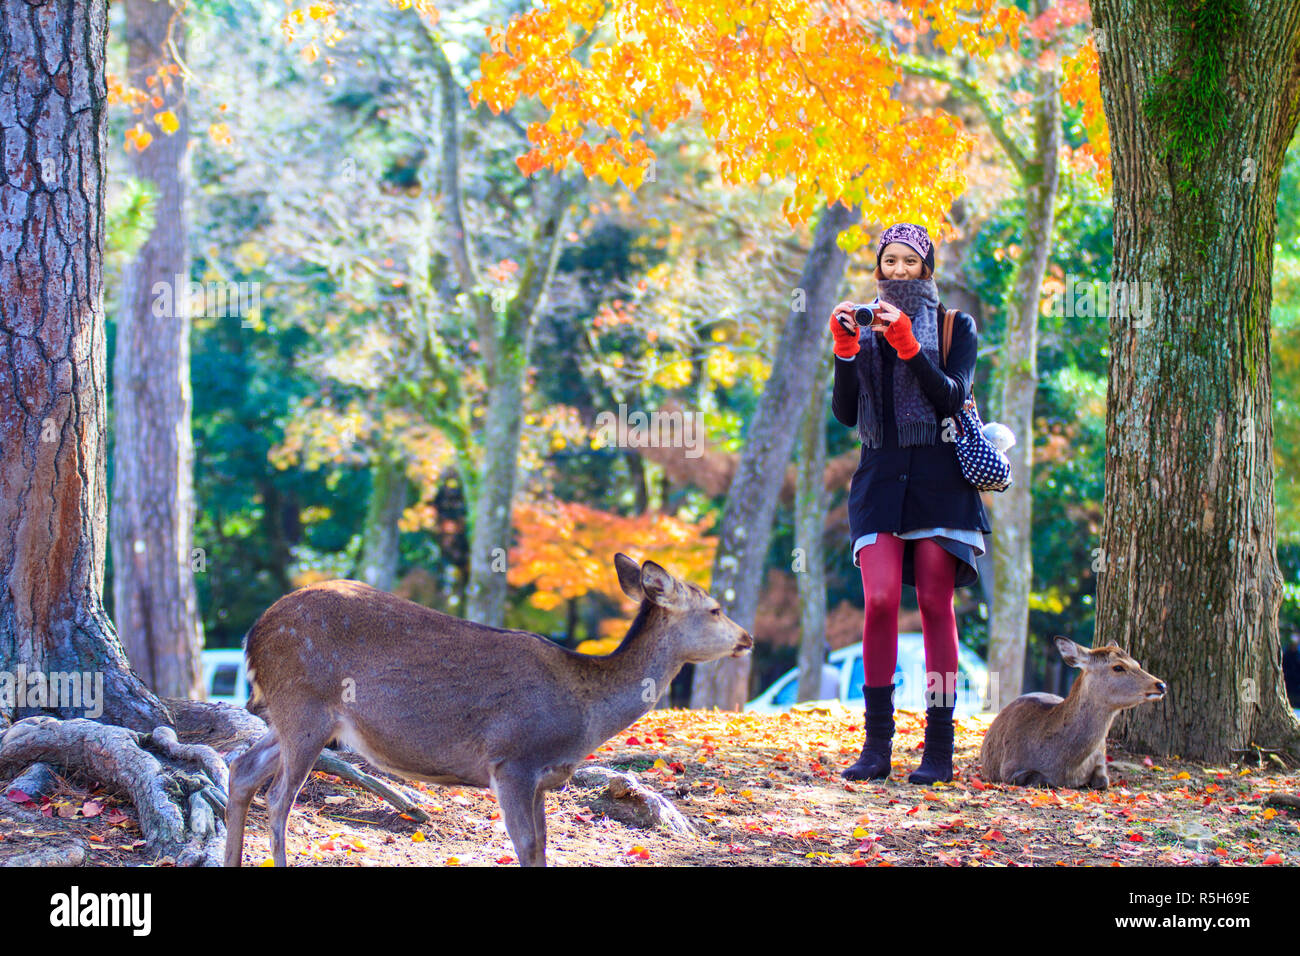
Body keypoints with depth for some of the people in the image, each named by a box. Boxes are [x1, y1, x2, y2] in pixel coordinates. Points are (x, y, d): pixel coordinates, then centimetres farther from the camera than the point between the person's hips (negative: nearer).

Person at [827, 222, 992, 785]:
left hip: (938, 478, -2)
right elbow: (845, 413, 4)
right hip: (881, 475, 2)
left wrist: (909, 345, -20)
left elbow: (952, 396, -9)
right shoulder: (866, 326, 14)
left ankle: (939, 748, -2)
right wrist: (846, 350, -9)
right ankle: (877, 744, -9)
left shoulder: (955, 327, 7)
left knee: (935, 605, -5)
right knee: (880, 599, -13)